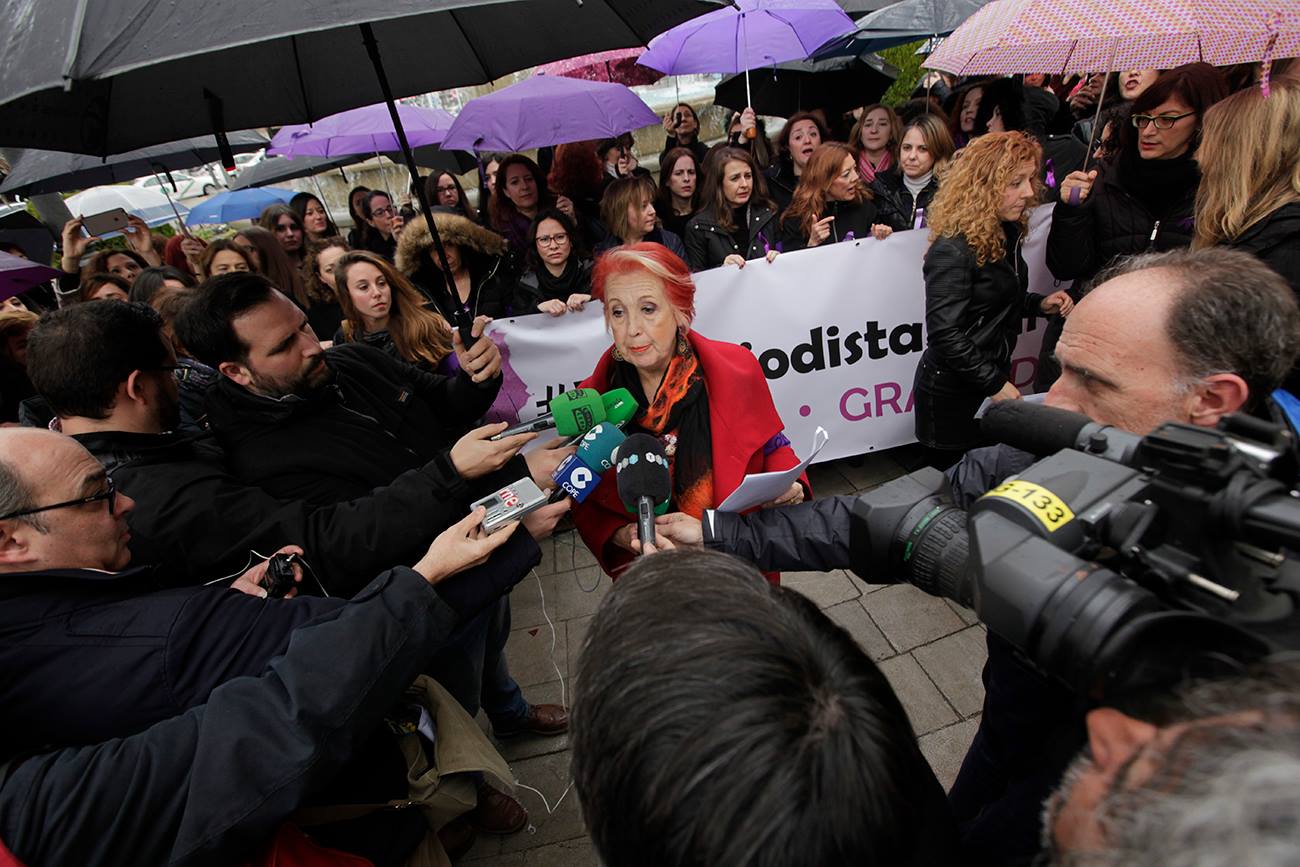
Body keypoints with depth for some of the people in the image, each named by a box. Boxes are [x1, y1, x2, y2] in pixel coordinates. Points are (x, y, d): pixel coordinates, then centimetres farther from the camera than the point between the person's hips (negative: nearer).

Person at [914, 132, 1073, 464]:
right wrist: (995, 384, -22)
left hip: (994, 377, 8)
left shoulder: (1005, 234, 5)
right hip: (952, 393, -8)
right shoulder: (954, 249, -22)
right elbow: (945, 332, -26)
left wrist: (1039, 303, 2)